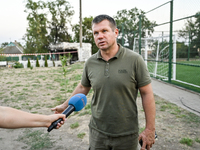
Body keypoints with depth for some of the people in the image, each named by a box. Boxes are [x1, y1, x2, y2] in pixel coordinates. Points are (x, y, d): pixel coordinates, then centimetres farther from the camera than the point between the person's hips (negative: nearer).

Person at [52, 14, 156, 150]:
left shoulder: (134, 60, -11)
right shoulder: (90, 63, -1)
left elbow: (147, 94, -8)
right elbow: (82, 88, 15)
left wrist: (150, 129, -8)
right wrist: (65, 106, 20)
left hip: (127, 135, -2)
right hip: (97, 133, 3)